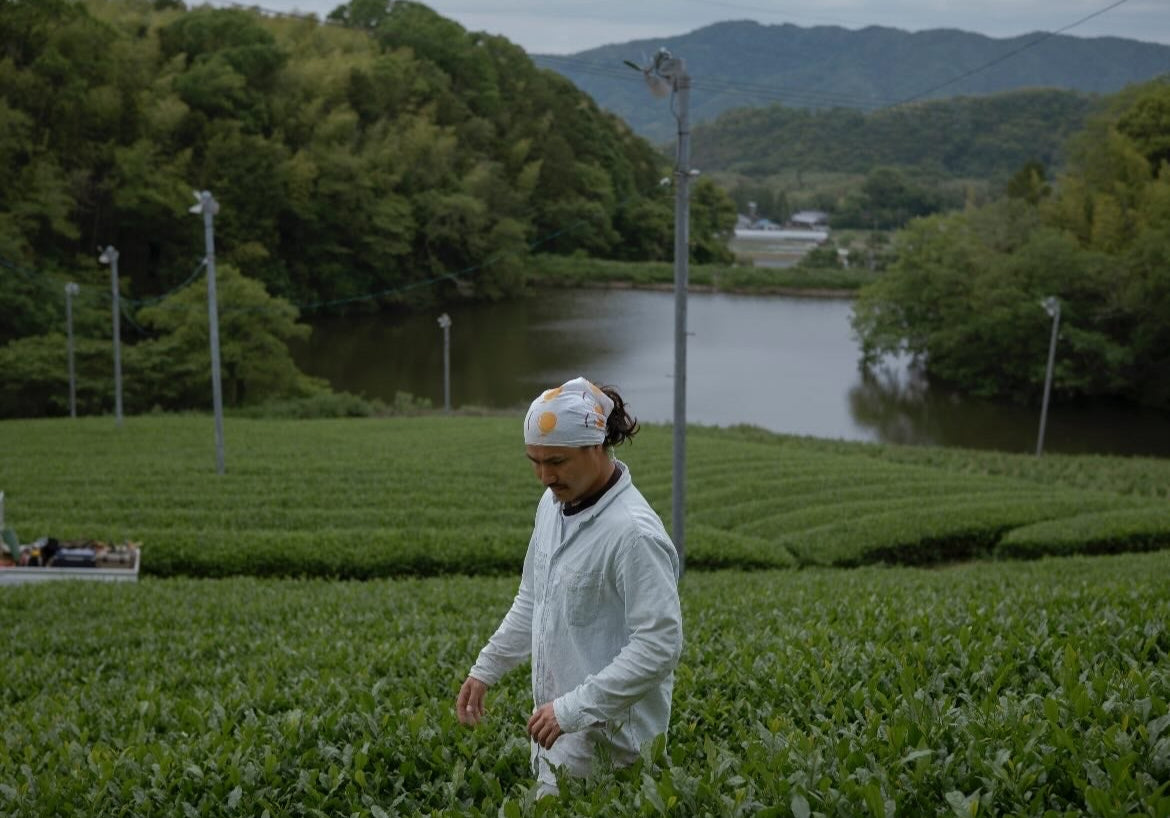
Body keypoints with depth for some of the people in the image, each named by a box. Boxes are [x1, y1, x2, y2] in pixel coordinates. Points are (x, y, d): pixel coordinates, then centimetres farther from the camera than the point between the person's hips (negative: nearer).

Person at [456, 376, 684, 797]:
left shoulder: (633, 532, -22)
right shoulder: (553, 504, 5)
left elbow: (659, 646, -25)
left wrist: (573, 709, -24)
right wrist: (486, 668, 15)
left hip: (606, 741, -8)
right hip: (560, 725, 8)